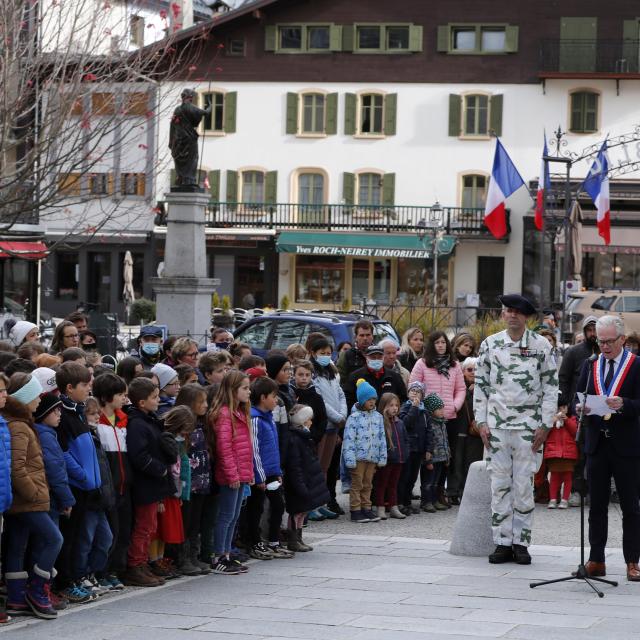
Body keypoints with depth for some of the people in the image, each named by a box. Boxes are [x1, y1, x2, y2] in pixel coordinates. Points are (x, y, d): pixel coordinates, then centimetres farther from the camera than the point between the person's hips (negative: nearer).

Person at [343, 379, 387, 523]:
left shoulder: (378, 417, 8)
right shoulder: (354, 417, -10)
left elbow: (382, 438, 12)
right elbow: (349, 439, -12)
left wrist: (382, 457, 8)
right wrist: (350, 459, -17)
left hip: (372, 457, 5)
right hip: (359, 456, -5)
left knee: (367, 484, 13)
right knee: (357, 484, 0)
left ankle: (366, 509, 20)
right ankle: (355, 511, 4)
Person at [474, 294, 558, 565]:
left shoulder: (541, 346, 1)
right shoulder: (490, 344, 7)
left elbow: (551, 387, 2)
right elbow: (480, 385, 10)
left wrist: (545, 425, -4)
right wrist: (481, 422, 2)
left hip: (529, 427, -2)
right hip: (497, 426, 2)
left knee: (524, 486, 0)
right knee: (499, 486, 3)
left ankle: (521, 543, 7)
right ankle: (502, 543, 8)